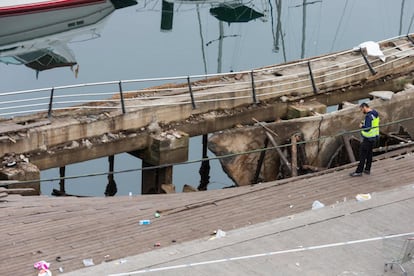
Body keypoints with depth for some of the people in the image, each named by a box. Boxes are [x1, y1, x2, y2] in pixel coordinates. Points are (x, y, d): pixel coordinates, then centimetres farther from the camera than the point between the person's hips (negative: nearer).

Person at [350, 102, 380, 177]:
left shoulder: (368, 116, -23)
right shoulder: (375, 113, 7)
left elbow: (367, 129, -27)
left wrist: (361, 126, -8)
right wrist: (364, 123, 8)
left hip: (368, 138, -10)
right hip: (374, 136, 10)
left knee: (362, 154, -3)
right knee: (369, 153, 19)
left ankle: (359, 171, 0)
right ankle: (367, 169, 27)